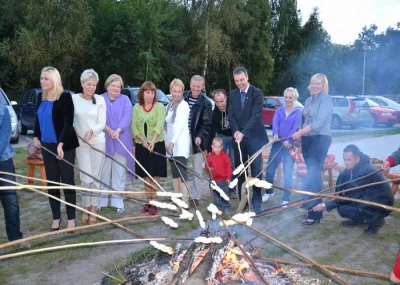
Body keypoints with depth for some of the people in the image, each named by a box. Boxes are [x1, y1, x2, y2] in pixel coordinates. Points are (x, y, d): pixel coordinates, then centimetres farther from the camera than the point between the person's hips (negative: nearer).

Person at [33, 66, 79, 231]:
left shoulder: (65, 97, -10)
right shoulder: (42, 98, 9)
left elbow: (68, 123, -17)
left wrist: (61, 143, -26)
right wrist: (36, 136, 8)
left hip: (65, 146, -6)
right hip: (47, 146, 6)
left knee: (67, 182, 0)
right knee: (52, 183, 9)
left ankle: (71, 219, 10)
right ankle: (56, 218, 19)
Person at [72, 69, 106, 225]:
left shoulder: (100, 99, -3)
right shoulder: (74, 99, -3)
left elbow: (102, 123, -5)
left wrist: (92, 131, -22)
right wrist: (72, 130, -12)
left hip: (98, 142, 0)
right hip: (81, 143, 0)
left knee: (96, 177, 6)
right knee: (86, 178, -2)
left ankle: (93, 210, 17)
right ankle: (86, 209, 16)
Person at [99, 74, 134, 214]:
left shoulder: (125, 100, 8)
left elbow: (127, 116, -7)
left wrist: (118, 130, -22)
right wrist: (109, 130, -21)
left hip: (121, 141, 0)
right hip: (104, 141, 0)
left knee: (119, 171, 3)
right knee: (103, 171, 5)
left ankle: (118, 201, 10)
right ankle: (101, 199, 15)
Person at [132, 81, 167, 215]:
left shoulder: (159, 106, -4)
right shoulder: (136, 107, 6)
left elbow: (160, 125, -18)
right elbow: (134, 126, 2)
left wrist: (153, 140, -34)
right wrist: (142, 140, -15)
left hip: (157, 144, -3)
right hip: (141, 145, 3)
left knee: (155, 174, -1)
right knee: (146, 175, 9)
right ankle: (148, 202, 19)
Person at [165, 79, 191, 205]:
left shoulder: (184, 105, -5)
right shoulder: (168, 106, 15)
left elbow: (181, 125, -14)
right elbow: (167, 125, 16)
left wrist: (173, 142, -18)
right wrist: (167, 142, 7)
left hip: (181, 143, -7)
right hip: (170, 143, 7)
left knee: (182, 172, -12)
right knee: (174, 172, 10)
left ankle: (185, 201, -13)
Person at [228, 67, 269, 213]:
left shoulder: (257, 93, -7)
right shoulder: (233, 94, 9)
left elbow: (256, 115, -16)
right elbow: (231, 115, 5)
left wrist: (243, 132, -24)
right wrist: (236, 131, -13)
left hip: (254, 137, -4)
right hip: (238, 137, 4)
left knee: (256, 171, -2)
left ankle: (256, 201, 8)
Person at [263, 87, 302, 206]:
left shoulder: (298, 112, 1)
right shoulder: (279, 110, 9)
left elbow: (296, 127, -11)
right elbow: (275, 123, -6)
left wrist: (289, 140, -27)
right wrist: (275, 134, -27)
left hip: (290, 145, -3)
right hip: (277, 143, 3)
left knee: (288, 173, 0)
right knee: (270, 170, 6)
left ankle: (286, 200, 9)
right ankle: (269, 192, 29)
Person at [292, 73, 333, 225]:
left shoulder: (326, 99, -8)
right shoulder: (309, 100, 16)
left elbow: (319, 122, -18)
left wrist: (300, 132, -20)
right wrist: (299, 137, 4)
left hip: (320, 139, -7)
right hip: (307, 139, 7)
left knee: (313, 174, -10)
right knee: (312, 174, 9)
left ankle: (315, 212, -4)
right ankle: (312, 208, 16)